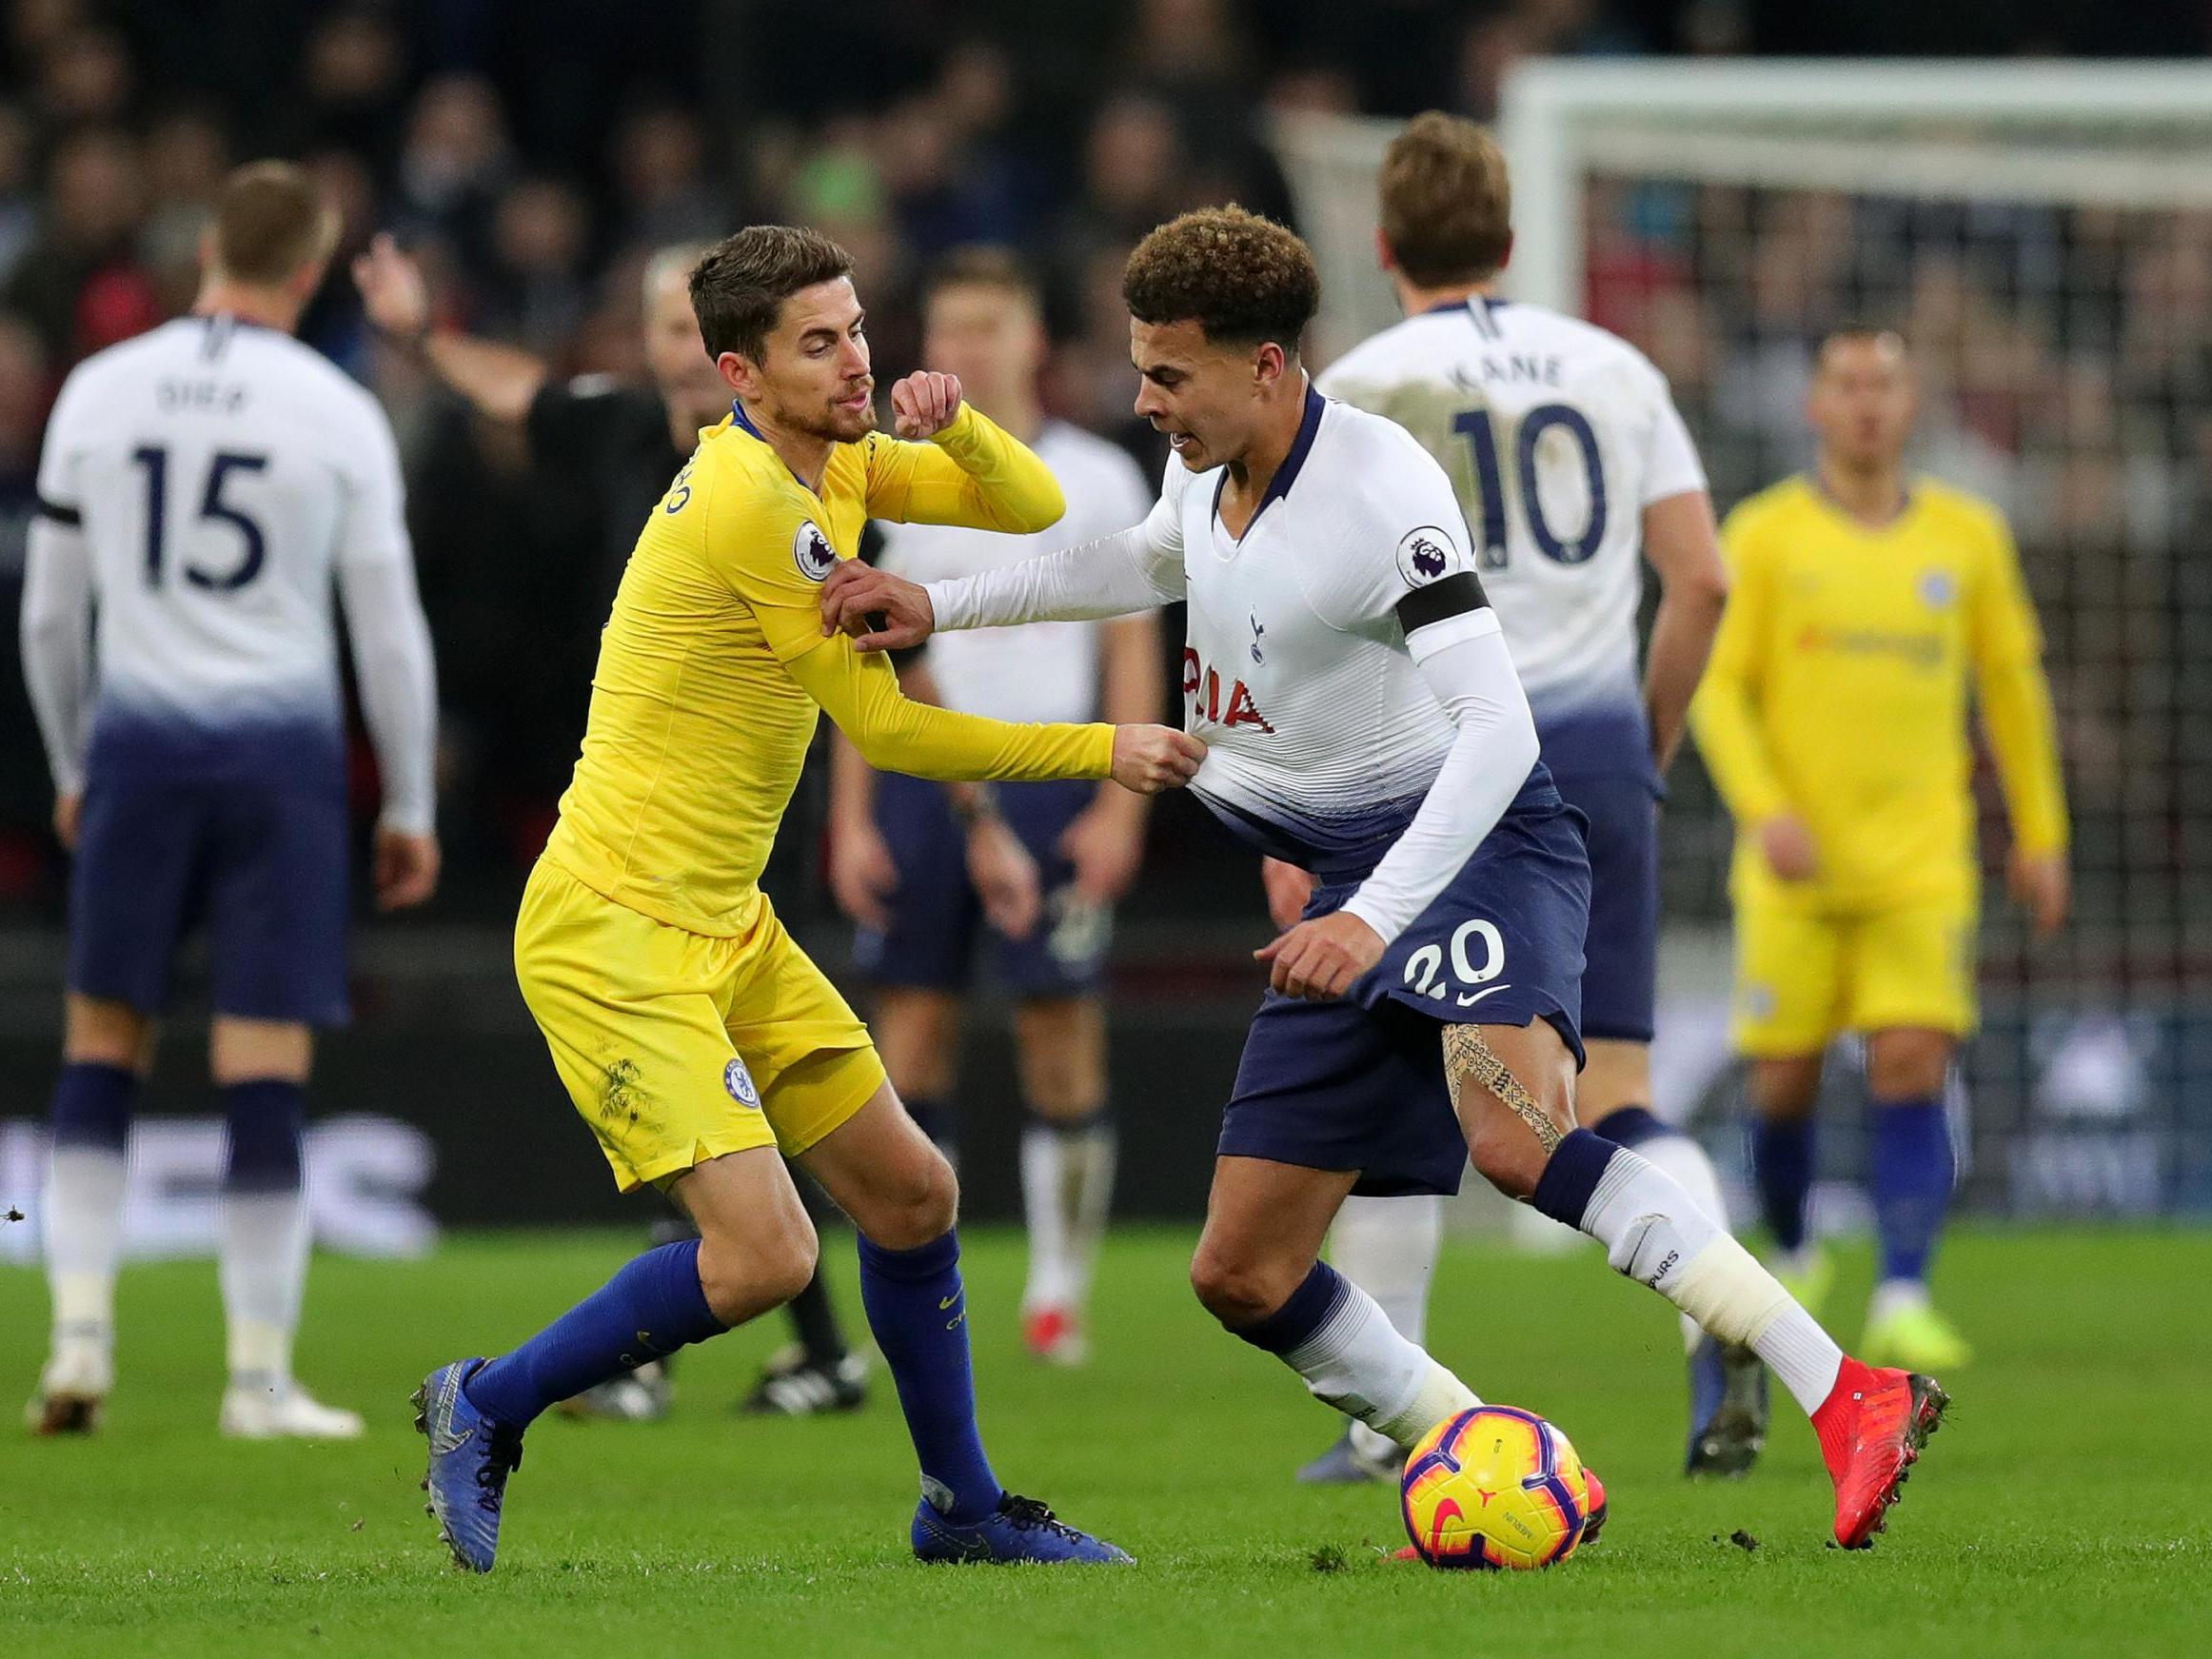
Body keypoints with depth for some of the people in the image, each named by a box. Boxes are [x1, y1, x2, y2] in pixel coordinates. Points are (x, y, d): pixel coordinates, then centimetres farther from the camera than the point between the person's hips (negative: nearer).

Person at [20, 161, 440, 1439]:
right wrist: (411, 808, 9)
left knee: (105, 1043, 13)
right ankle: (261, 1379, 3)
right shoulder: (338, 413, -4)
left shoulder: (98, 393, 3)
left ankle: (81, 1336, 2)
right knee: (266, 1069, 1)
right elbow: (389, 629, -1)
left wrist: (71, 770, 22)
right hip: (282, 746, -2)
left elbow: (51, 615, 8)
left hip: (139, 737, 2)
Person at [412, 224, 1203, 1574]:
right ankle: (485, 1409, 1)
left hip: (726, 928, 10)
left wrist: (955, 425, -9)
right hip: (614, 937, -10)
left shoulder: (837, 463, 9)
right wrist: (1104, 753, -9)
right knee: (764, 1254, -18)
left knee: (912, 1195, 13)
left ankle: (963, 1509, 28)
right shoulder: (751, 501, -20)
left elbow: (1035, 510, 13)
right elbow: (886, 729, -15)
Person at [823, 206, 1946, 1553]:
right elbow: (1147, 567, 32)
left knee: (1515, 1141, -38)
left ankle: (1854, 1401, -41)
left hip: (1477, 846, -9)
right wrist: (936, 606, 24)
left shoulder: (1379, 495, -22)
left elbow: (1499, 731, -29)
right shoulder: (1214, 470, 6)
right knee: (1242, 1276, 5)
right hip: (1357, 884, 9)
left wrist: (1373, 921, -38)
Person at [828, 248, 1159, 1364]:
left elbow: (1133, 650, 4)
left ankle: (1058, 1293, 7)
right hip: (919, 781, 2)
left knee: (1061, 1044, -2)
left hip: (1048, 778, -2)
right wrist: (851, 818, 5)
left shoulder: (1096, 480, 5)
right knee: (909, 1041, -1)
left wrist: (1119, 809, -5)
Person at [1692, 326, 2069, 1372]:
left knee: (1912, 1071, -13)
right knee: (1785, 1084, 3)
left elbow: (2012, 684, 16)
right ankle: (1793, 1259, 29)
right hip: (1795, 865, -1)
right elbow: (1717, 688, -3)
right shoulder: (1765, 536, 0)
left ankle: (1902, 1304, -16)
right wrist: (1764, 810, -17)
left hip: (1922, 863, 1)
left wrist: (2040, 835, 17)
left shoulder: (1967, 535, 6)